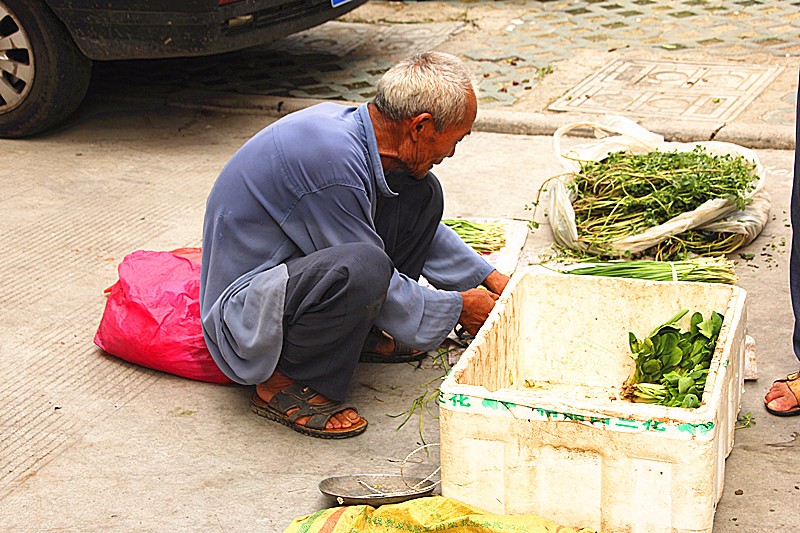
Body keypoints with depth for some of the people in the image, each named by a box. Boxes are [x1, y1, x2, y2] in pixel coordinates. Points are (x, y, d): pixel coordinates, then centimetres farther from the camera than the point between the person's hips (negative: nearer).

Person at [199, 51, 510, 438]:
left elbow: (419, 229, 17)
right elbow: (366, 270, -20)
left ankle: (365, 334, 13)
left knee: (420, 194, 4)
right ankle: (283, 383, -15)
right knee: (363, 268, -38)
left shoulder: (347, 123, -1)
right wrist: (457, 308, -7)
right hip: (244, 315, -9)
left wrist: (489, 278, 15)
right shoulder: (332, 159, -29)